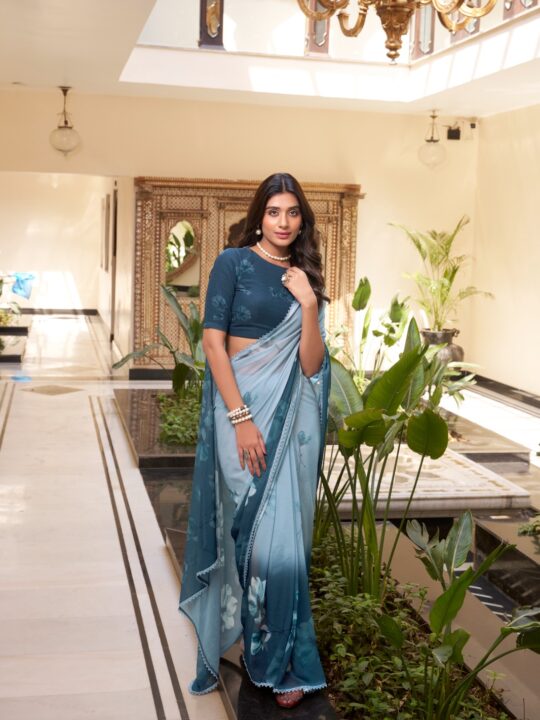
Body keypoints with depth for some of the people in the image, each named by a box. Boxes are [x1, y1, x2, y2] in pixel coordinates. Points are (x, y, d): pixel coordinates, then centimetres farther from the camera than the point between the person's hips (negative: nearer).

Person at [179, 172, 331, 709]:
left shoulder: (306, 279, 11)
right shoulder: (234, 263, -1)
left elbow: (311, 365, 3)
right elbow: (213, 342, -9)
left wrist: (309, 304, -10)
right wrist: (242, 419, -15)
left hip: (293, 418, 4)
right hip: (243, 408, -3)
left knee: (285, 538, 6)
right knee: (252, 535, 0)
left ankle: (282, 660, 24)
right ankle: (255, 648, 20)